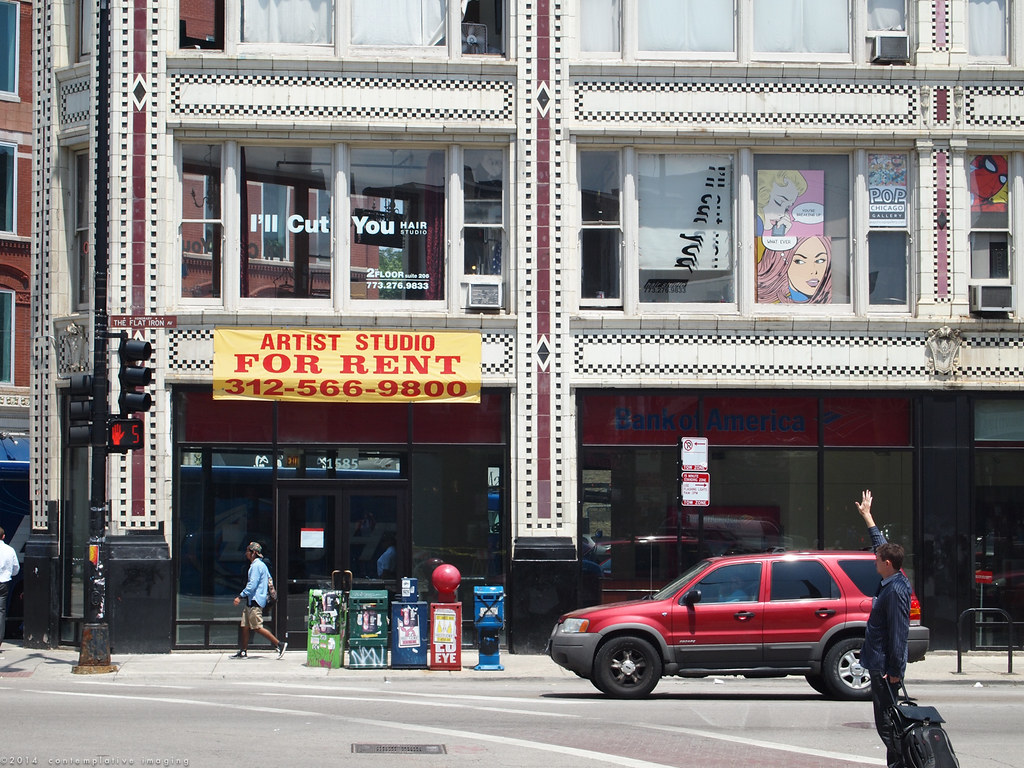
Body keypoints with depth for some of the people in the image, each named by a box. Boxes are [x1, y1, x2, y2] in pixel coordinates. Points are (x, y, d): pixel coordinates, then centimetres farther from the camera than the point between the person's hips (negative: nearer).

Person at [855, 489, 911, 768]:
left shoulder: (895, 591, -20)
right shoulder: (891, 582, 8)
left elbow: (898, 633, -23)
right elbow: (880, 544, 24)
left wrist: (894, 671, -22)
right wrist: (867, 516, 33)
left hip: (885, 667, -10)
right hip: (881, 664, 10)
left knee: (886, 723, -8)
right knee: (886, 720, 13)